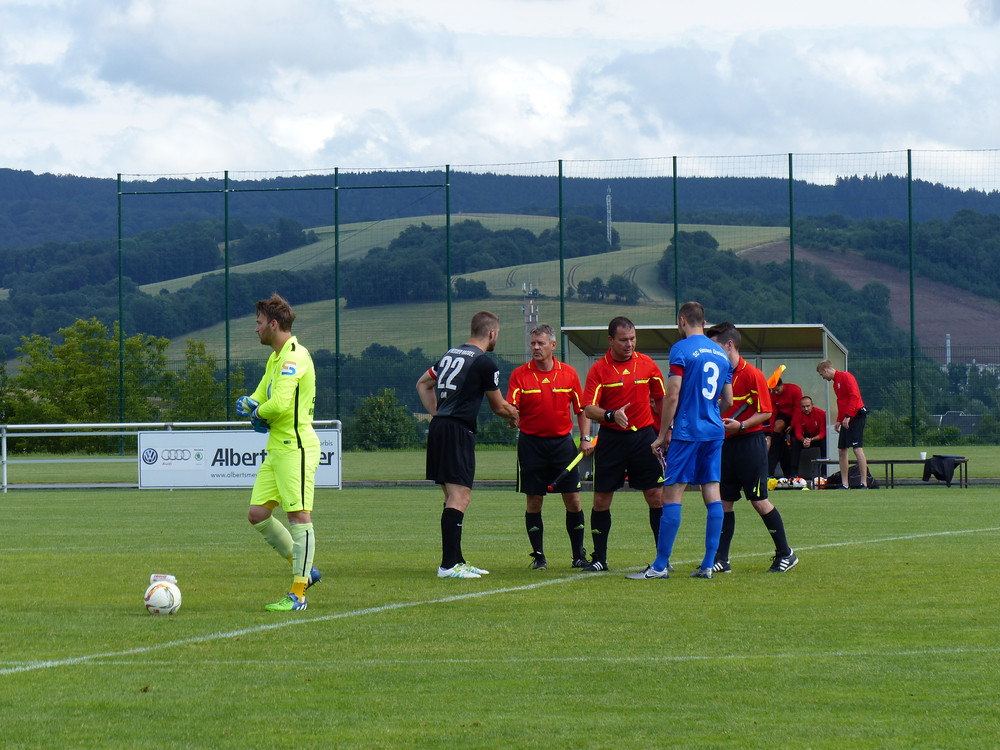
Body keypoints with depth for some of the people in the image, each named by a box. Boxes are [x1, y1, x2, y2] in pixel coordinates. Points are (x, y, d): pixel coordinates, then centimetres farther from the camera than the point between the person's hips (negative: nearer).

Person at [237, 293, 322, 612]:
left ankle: (298, 594, -7)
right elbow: (261, 397, 25)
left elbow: (281, 404, -25)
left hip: (296, 448, -11)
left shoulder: (294, 357, -15)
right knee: (257, 514, 8)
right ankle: (303, 569, 20)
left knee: (299, 515, -8)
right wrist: (250, 404, 1)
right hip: (277, 448, 11)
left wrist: (258, 412, -5)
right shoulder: (275, 358, 18)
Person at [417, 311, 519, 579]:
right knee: (460, 497, -12)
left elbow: (423, 384, 28)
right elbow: (499, 407, 4)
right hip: (458, 431, -9)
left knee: (454, 497, 15)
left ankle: (457, 561, 19)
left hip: (438, 427, 9)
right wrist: (515, 417, 24)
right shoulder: (485, 363, -7)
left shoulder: (450, 354, 16)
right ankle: (448, 565, -19)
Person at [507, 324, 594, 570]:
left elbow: (581, 408, 11)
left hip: (562, 441, 1)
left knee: (573, 500, -1)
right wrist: (511, 415, -32)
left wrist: (586, 438, 2)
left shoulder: (568, 374, 5)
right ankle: (538, 556, 9)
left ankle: (578, 554, 10)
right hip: (531, 442, -1)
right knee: (534, 501, 0)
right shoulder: (520, 375, -1)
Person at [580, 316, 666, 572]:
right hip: (611, 438, -1)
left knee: (657, 497, -3)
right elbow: (589, 408, -12)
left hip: (643, 436, 1)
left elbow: (661, 400, 14)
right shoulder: (599, 369, -4)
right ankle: (599, 558, 12)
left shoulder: (647, 364, 3)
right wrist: (612, 415, -29)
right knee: (601, 500, 1)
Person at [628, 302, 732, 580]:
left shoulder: (681, 350, -7)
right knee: (712, 495, 5)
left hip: (687, 432, -7)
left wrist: (663, 433, -5)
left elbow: (673, 395, -12)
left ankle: (660, 565, -6)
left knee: (672, 494, -5)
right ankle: (708, 565, 3)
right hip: (715, 432, 7)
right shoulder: (721, 354, 13)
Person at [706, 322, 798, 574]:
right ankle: (721, 559, 6)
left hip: (749, 442, -7)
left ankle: (786, 553, 6)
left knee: (759, 500, -4)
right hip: (725, 445, 7)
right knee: (724, 501, 5)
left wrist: (741, 425, -24)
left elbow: (765, 412, -13)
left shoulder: (752, 375, -11)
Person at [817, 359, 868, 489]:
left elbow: (854, 396, -18)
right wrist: (839, 421, 17)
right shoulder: (835, 382, 20)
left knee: (857, 449, -14)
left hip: (856, 416, -10)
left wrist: (847, 416, -21)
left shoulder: (845, 377, -9)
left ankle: (864, 483, -16)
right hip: (846, 420, 10)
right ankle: (845, 484, 12)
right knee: (841, 450, 8)